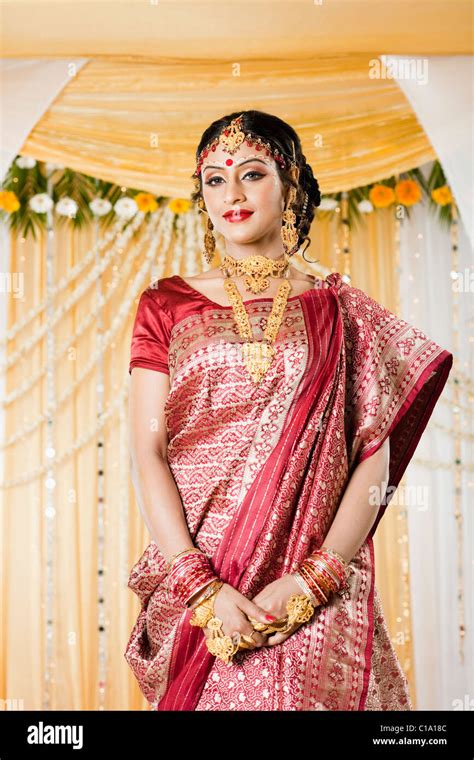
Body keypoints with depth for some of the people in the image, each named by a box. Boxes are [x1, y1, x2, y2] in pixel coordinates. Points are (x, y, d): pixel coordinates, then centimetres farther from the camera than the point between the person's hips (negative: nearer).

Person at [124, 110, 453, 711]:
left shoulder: (339, 311, 4)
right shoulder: (167, 306, 5)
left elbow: (374, 462, -2)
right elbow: (148, 455, -3)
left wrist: (311, 580, -13)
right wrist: (203, 589, -13)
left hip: (320, 600, 0)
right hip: (195, 589, 1)